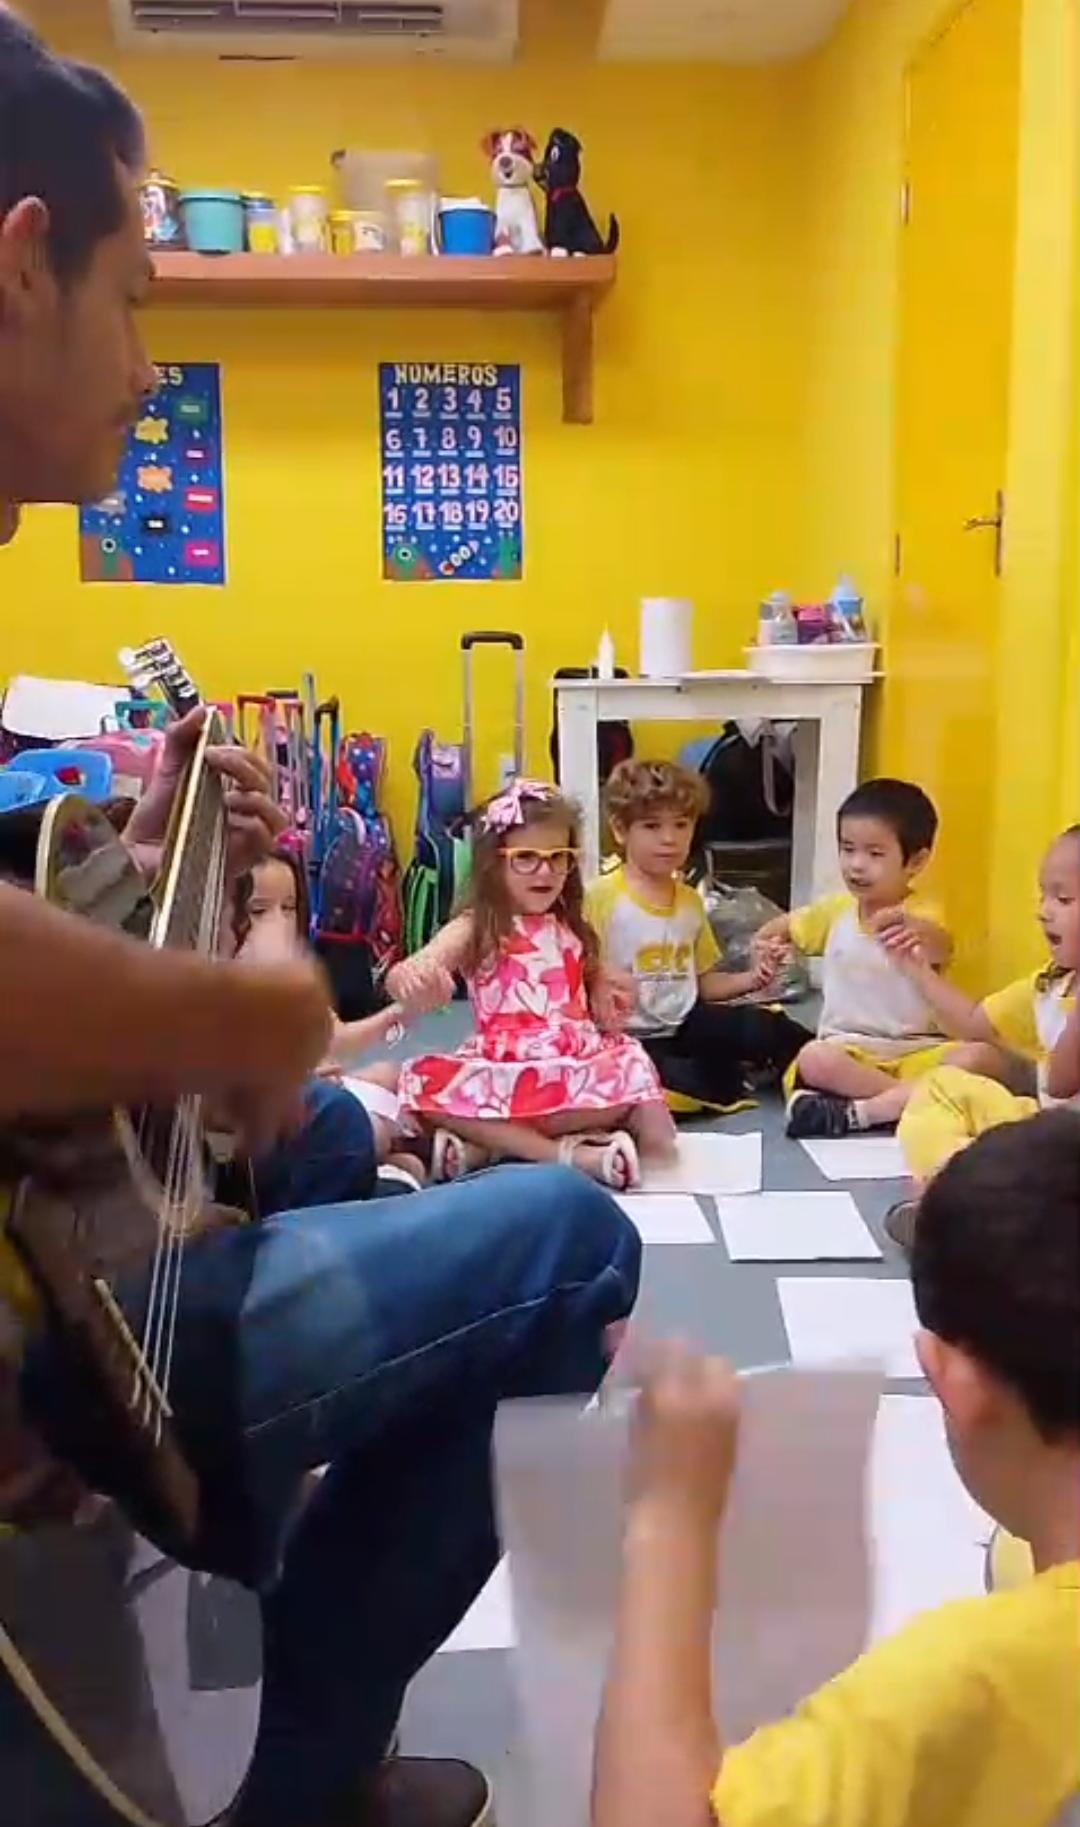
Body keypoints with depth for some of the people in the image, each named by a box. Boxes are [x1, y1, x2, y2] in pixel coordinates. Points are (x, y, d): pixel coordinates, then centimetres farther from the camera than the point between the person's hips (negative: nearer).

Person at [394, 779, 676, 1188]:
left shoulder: (573, 930, 15)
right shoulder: (474, 930, 0)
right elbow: (401, 978, -18)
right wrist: (408, 975, -42)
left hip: (578, 1066, 4)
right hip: (505, 1073, -3)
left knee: (631, 1071, -25)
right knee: (426, 1084, -29)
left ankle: (488, 1141, -22)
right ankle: (565, 1151, -29)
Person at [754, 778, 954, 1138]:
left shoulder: (920, 916, -8)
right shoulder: (837, 909, 8)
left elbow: (942, 951, -33)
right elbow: (787, 925, 28)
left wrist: (917, 930, -57)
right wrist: (767, 940, 3)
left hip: (916, 1051, -2)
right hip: (849, 1050, 2)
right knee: (814, 1060, -31)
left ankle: (855, 1112, -33)